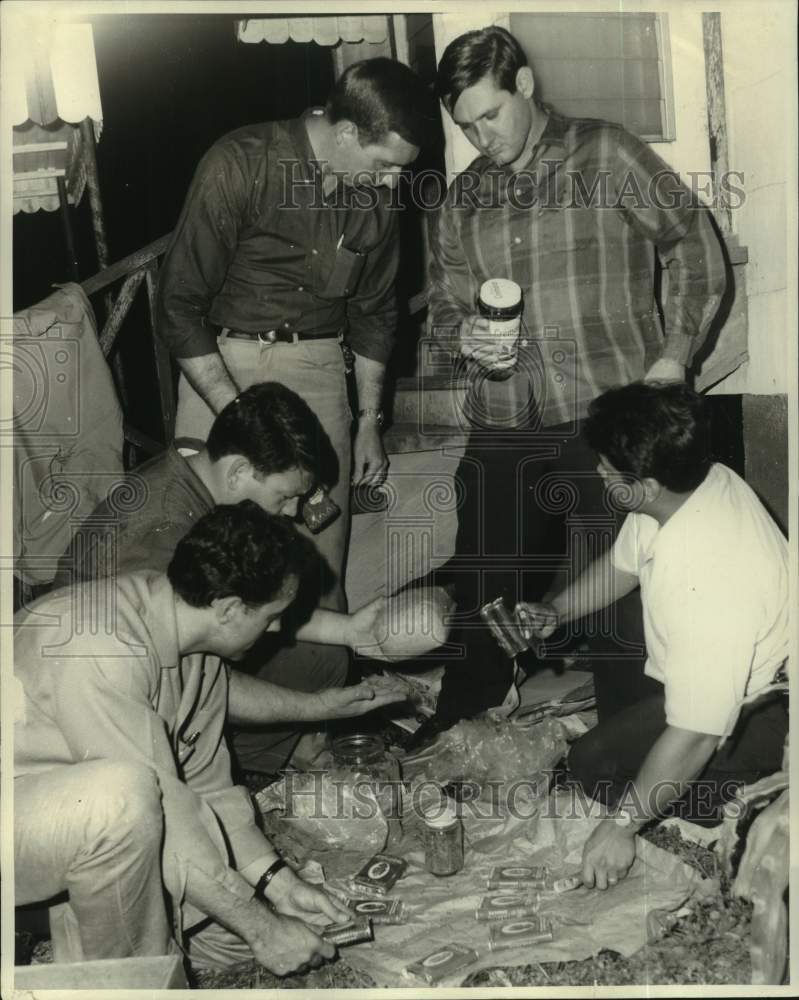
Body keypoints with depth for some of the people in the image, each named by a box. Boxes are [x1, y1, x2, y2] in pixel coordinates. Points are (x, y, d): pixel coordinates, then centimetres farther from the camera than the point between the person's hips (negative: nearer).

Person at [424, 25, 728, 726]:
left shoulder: (608, 155, 1)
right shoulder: (462, 201, 14)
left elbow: (696, 247, 4)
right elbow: (444, 307, 19)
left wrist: (675, 354, -5)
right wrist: (465, 336, -5)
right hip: (501, 430, 4)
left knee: (617, 605, 0)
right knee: (483, 600, 12)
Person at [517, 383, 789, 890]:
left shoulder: (708, 584, -42)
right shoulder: (702, 479, -15)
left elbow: (694, 738, -34)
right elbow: (622, 564, 5)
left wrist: (621, 824, -24)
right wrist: (555, 612, -7)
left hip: (752, 706, -9)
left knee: (598, 763, -11)